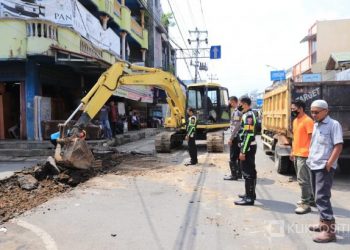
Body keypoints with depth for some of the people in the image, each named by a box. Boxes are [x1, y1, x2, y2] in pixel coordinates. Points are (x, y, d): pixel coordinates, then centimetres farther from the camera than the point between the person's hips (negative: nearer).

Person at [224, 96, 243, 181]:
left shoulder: (236, 112, -16)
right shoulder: (239, 111, 13)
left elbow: (236, 126, -22)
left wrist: (230, 138, -19)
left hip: (235, 137, -9)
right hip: (239, 136, 9)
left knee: (233, 158, -2)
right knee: (238, 156, 14)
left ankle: (234, 175, 3)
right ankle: (239, 173, 21)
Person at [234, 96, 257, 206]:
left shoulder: (248, 115, -17)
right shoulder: (247, 115, 15)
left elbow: (249, 135, -23)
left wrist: (243, 151, -23)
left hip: (248, 148, -10)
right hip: (249, 147, 10)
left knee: (248, 172, -7)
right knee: (250, 171, 16)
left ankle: (249, 198, -2)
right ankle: (250, 194, 27)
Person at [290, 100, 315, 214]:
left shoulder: (308, 121, -14)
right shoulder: (295, 121, 14)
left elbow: (312, 138, -17)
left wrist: (310, 154, -19)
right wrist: (292, 151, 19)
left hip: (304, 155, -9)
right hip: (296, 154, 9)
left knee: (302, 179, -7)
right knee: (306, 178, 18)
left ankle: (305, 204, 1)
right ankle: (310, 198, 31)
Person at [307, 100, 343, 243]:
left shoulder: (333, 124, -10)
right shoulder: (316, 125, 14)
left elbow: (338, 146, -16)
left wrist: (329, 164, -19)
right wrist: (310, 159, 14)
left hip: (324, 167, -8)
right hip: (314, 166, 8)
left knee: (322, 197, -11)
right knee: (318, 196, 15)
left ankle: (329, 230, -6)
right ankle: (323, 223, 28)